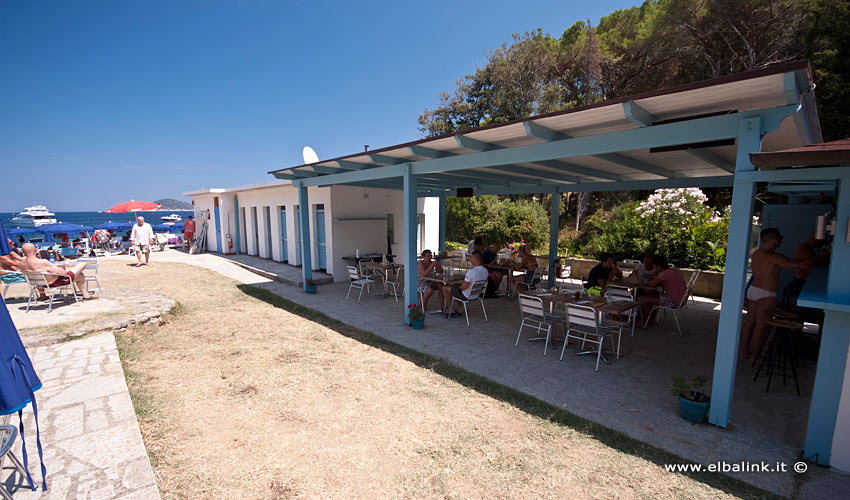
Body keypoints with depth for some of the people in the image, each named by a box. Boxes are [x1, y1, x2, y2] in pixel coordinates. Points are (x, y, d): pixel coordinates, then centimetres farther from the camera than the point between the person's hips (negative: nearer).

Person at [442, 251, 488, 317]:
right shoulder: (485, 270, -6)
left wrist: (459, 287, -5)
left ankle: (449, 309, 25)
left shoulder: (471, 272, -32)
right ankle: (460, 310, 34)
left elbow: (464, 287, -25)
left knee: (445, 288, 9)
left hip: (466, 296, -8)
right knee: (456, 286, 32)